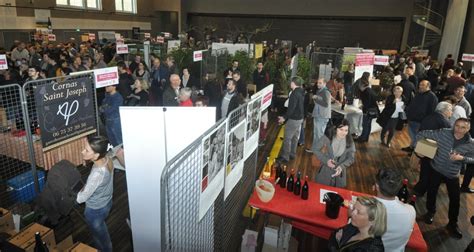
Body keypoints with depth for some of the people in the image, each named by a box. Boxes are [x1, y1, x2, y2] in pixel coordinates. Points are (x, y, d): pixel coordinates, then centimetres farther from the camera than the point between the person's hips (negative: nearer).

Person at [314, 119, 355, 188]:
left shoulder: (349, 140, -14)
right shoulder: (328, 137, -20)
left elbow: (351, 158, -7)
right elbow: (316, 150, -11)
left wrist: (342, 166, -25)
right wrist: (326, 160, -24)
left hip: (340, 170, 1)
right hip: (326, 171, -1)